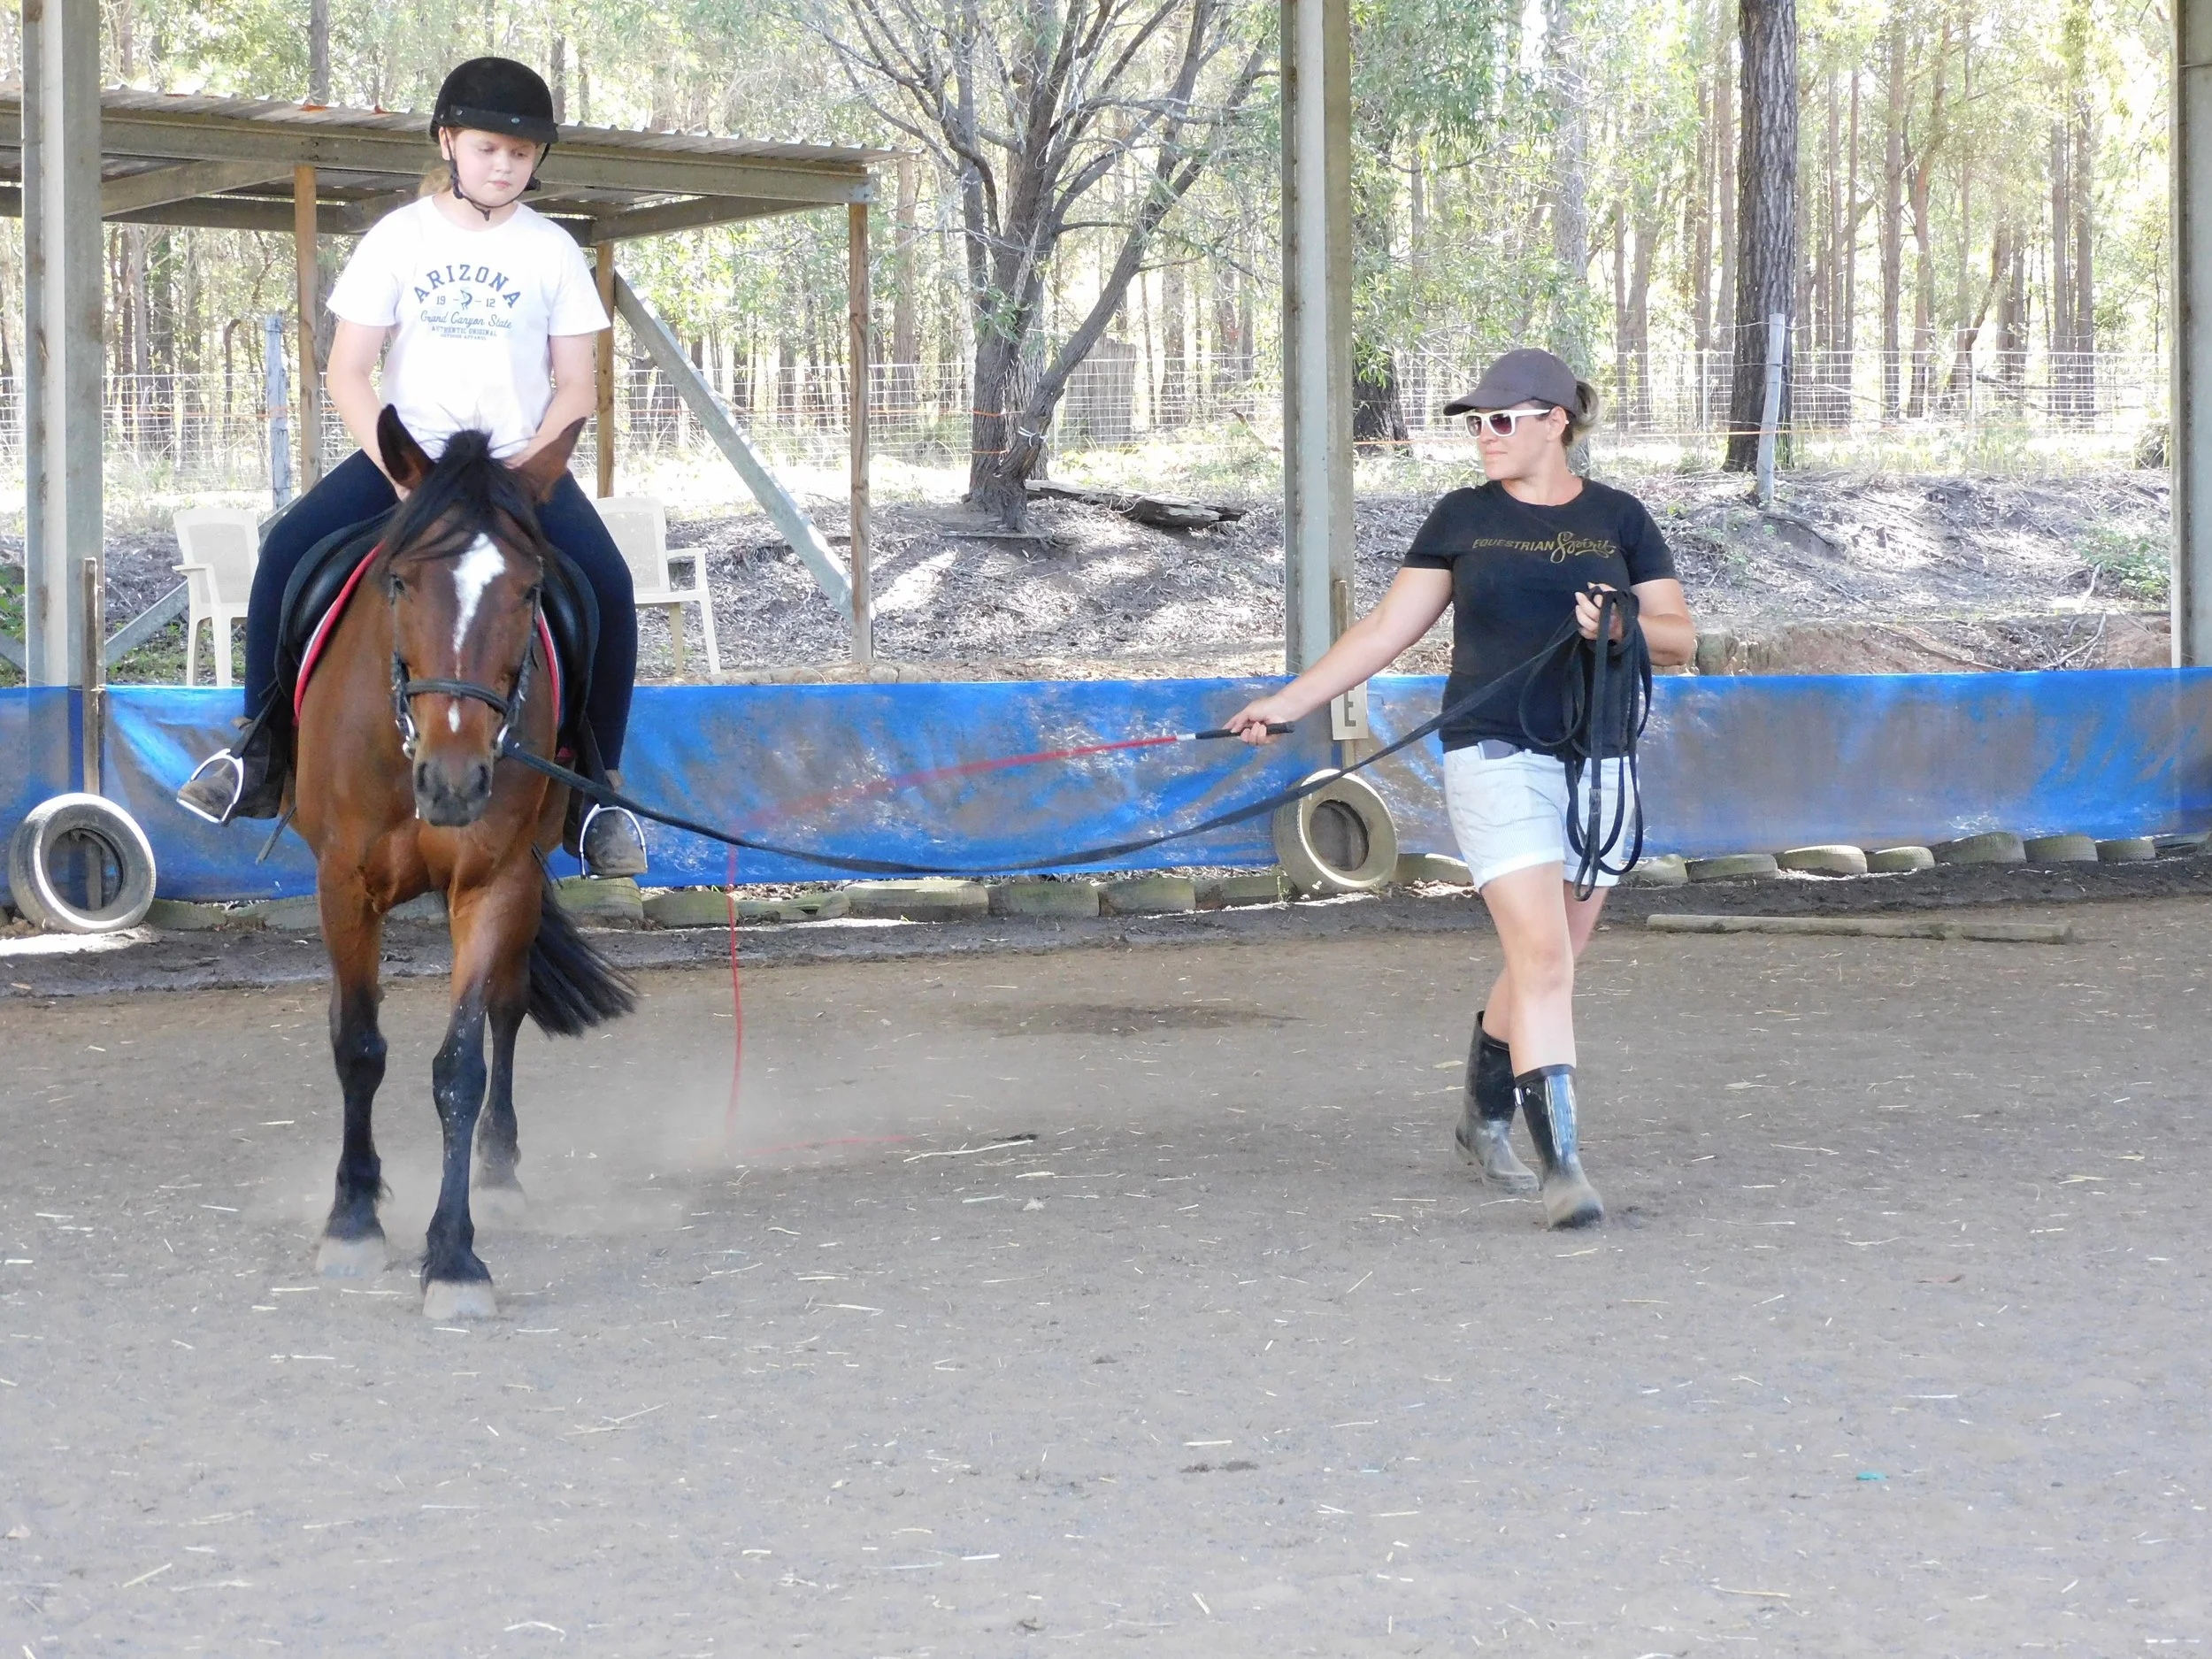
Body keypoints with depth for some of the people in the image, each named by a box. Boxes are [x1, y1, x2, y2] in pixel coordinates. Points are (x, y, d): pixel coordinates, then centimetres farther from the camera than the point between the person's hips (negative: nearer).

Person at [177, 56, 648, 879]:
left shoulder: (553, 251, 1)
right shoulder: (399, 238, 0)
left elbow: (576, 385, 1)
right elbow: (346, 373, -3)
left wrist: (527, 469, -15)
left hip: (522, 464, 0)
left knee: (607, 585, -26)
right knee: (287, 550, -23)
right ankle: (264, 757, -10)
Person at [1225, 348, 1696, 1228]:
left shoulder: (1618, 519, 6)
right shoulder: (1462, 519, 5)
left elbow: (1681, 635, 5)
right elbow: (1387, 628, 8)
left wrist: (1625, 627, -16)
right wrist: (1288, 701, 3)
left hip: (1597, 762, 2)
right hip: (1497, 760, -2)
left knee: (1546, 965, 10)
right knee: (1542, 958, -15)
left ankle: (1484, 1117, 33)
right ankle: (1561, 1162, -16)